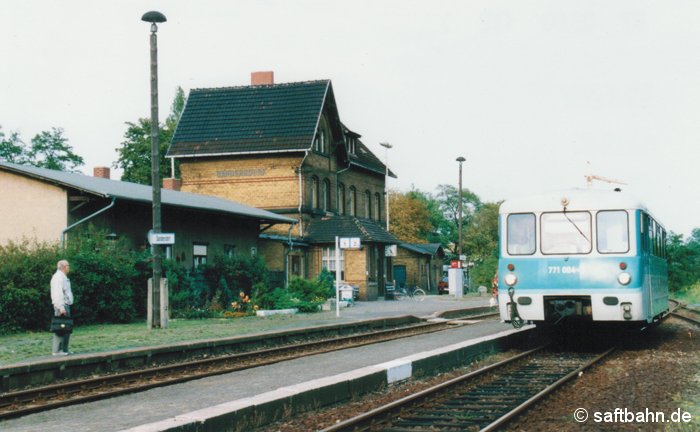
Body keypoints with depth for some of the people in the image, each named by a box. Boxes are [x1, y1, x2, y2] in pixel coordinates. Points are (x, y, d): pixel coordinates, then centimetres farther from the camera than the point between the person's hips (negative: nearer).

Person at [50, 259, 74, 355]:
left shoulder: (63, 277, 20)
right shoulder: (58, 277, -12)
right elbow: (58, 293, -21)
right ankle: (57, 350, -11)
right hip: (61, 305, -11)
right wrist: (61, 307, -27)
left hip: (66, 305, 11)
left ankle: (64, 349, 17)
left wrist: (66, 306, 17)